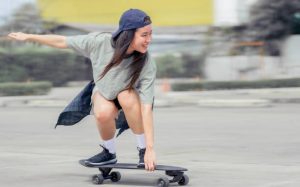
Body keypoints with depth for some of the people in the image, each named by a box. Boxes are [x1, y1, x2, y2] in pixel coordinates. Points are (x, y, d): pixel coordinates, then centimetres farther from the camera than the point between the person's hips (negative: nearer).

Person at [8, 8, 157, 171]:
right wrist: (28, 37, -4)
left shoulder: (147, 65, -33)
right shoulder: (100, 42, -31)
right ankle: (109, 153, -3)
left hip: (130, 97, -1)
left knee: (127, 98, -37)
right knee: (103, 113, -34)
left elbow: (146, 108, -34)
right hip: (104, 93, 1)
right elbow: (62, 42, -15)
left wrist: (150, 148, -38)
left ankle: (143, 150, -16)